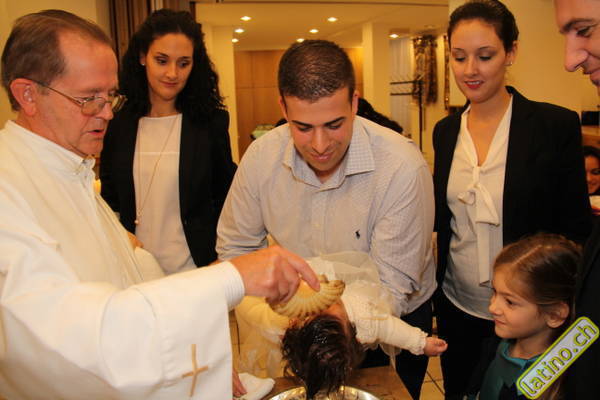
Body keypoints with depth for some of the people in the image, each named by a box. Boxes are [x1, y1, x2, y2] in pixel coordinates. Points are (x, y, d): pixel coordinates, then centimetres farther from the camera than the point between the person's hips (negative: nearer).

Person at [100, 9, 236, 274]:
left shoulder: (211, 122, -6)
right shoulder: (117, 123, -1)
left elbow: (225, 198, 0)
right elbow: (109, 200, 8)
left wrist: (221, 262, -6)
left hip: (194, 269, -1)